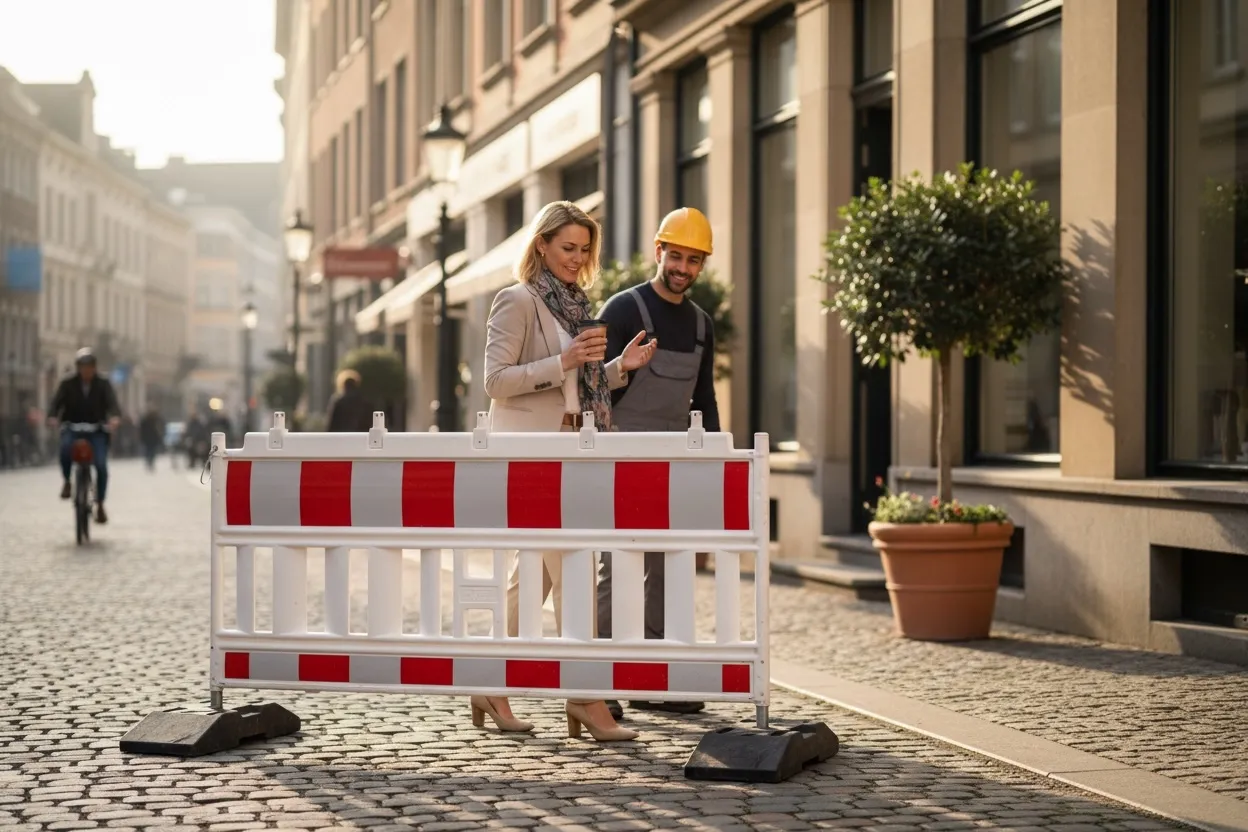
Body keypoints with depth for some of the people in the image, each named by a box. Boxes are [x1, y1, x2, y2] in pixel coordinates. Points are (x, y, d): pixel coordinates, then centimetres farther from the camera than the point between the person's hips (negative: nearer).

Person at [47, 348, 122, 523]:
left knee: (101, 466, -18)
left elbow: (112, 403, -14)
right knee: (66, 446, -35)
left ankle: (100, 505, -2)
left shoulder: (103, 384, 0)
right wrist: (52, 417, -34)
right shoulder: (67, 384, 0)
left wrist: (115, 417, -37)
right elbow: (57, 402, -12)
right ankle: (67, 481, -10)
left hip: (97, 431, 0)